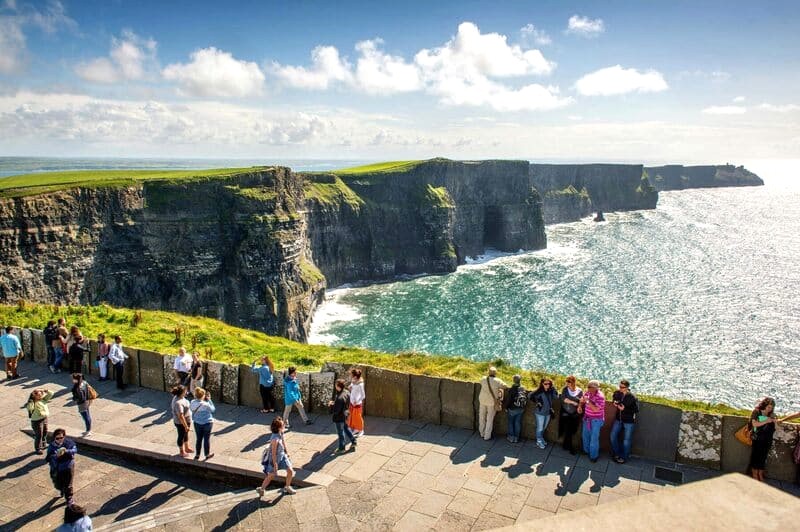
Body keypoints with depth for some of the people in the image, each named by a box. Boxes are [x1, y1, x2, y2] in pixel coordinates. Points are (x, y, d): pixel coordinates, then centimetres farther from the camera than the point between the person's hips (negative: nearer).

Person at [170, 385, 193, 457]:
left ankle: (187, 448, 46)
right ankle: (181, 452, 33)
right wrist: (186, 426, -26)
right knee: (181, 436, 13)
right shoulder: (178, 403, -35)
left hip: (186, 421, 9)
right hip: (181, 423, -9)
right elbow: (181, 416, -32)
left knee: (186, 435, 26)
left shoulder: (180, 397, -5)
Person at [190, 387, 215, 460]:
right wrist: (209, 400, -10)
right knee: (207, 439, 12)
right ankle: (207, 454, 27)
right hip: (207, 423, -4)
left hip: (197, 423, 5)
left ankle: (197, 455, 30)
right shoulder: (206, 404, -27)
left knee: (199, 439, 19)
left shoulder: (192, 403, -13)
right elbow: (213, 409, -10)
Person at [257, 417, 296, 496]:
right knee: (271, 475, 11)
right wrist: (275, 464, -18)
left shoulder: (281, 434, -11)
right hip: (274, 458, -7)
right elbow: (273, 453, -27)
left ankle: (287, 487, 29)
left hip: (282, 456, 7)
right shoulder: (275, 439, -36)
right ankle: (262, 488, 36)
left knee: (290, 471, 7)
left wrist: (286, 452, 21)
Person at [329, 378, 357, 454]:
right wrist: (334, 403, 2)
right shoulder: (347, 393, -8)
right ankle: (353, 442, 38)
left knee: (340, 433, 11)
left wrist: (331, 404, -12)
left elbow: (335, 410, -30)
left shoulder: (339, 398, -35)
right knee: (346, 428, 28)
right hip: (345, 415, 8)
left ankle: (341, 448, 28)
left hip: (339, 417, -8)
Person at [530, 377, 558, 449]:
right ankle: (539, 441, 20)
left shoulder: (550, 391, -2)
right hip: (540, 412, -5)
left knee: (544, 428, 21)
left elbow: (556, 397, -14)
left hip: (548, 412, 5)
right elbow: (530, 396, -18)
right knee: (540, 428, 4)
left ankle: (541, 439, 39)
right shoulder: (539, 391, -18)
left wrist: (553, 389, -16)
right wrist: (536, 402, -14)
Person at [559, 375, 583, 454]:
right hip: (565, 414, -1)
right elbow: (563, 399, -17)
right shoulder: (565, 389, -6)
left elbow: (581, 402, -9)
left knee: (571, 431, 9)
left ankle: (565, 445, 30)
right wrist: (574, 402, -20)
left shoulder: (580, 391, -5)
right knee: (567, 431, 0)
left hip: (575, 415, 1)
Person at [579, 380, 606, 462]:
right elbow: (582, 400, 13)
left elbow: (596, 409, -30)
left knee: (594, 438, 0)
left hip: (596, 420, -7)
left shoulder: (600, 396, -25)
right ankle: (586, 450, 40)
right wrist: (579, 406, -4)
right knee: (585, 435, 20)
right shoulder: (588, 393, -5)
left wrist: (588, 401, -33)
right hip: (587, 418, 7)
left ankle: (594, 456, 14)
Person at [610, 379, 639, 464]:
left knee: (626, 441, 7)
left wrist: (624, 409, -27)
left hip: (629, 422, -5)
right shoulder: (617, 393, -9)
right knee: (613, 436, 8)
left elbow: (636, 410, -17)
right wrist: (614, 403, -8)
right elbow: (613, 397, 14)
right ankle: (617, 454, 31)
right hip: (618, 419, 5)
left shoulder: (632, 397, -23)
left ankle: (624, 457, 28)